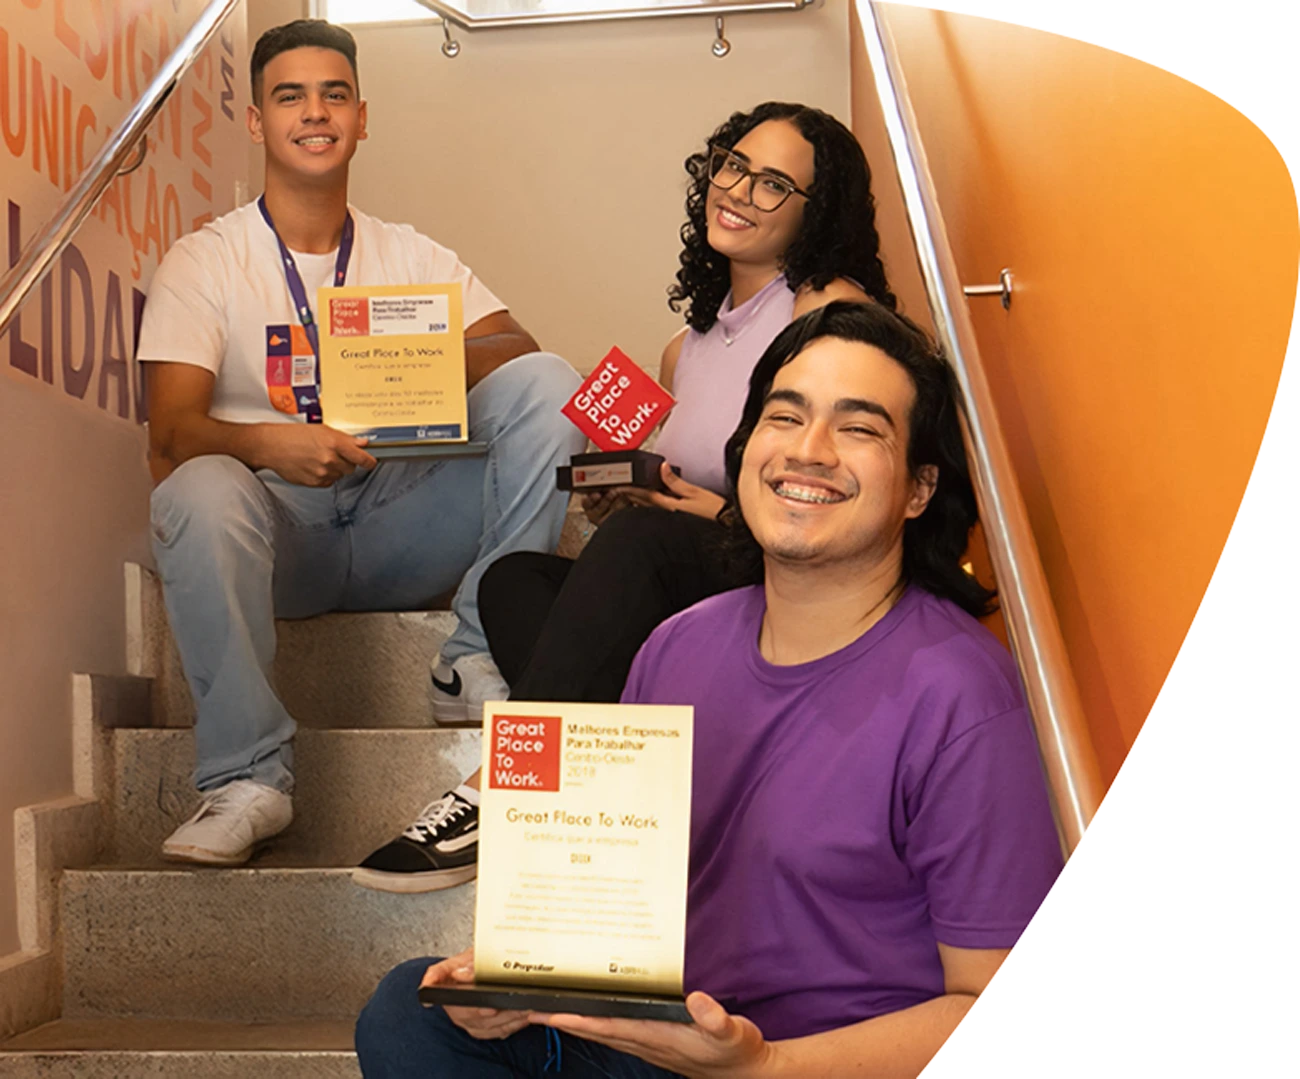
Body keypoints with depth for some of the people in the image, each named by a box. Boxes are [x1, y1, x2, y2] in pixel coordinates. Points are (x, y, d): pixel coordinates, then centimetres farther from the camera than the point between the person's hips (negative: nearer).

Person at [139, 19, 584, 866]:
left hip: (400, 522, 2)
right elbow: (171, 431, -8)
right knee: (199, 491, -36)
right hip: (278, 530, -2)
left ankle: (484, 650, -18)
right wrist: (266, 444, -31)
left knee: (545, 384, -17)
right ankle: (248, 778, -28)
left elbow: (519, 351, 0)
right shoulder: (203, 263, 5)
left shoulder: (412, 256, 14)